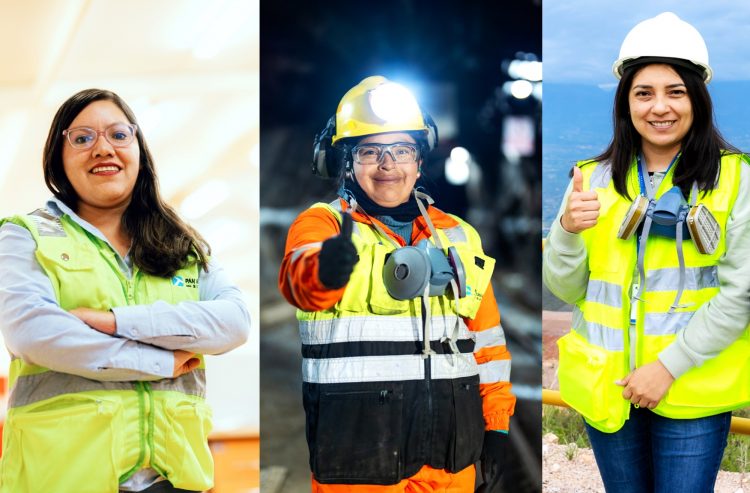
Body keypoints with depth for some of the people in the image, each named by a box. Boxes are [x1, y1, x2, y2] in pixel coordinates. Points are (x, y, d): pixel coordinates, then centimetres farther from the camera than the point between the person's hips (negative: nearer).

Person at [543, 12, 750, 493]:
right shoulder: (595, 180, 3)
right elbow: (566, 290, 3)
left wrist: (669, 366, -15)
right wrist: (567, 230, -17)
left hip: (693, 393, -3)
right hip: (604, 388, 3)